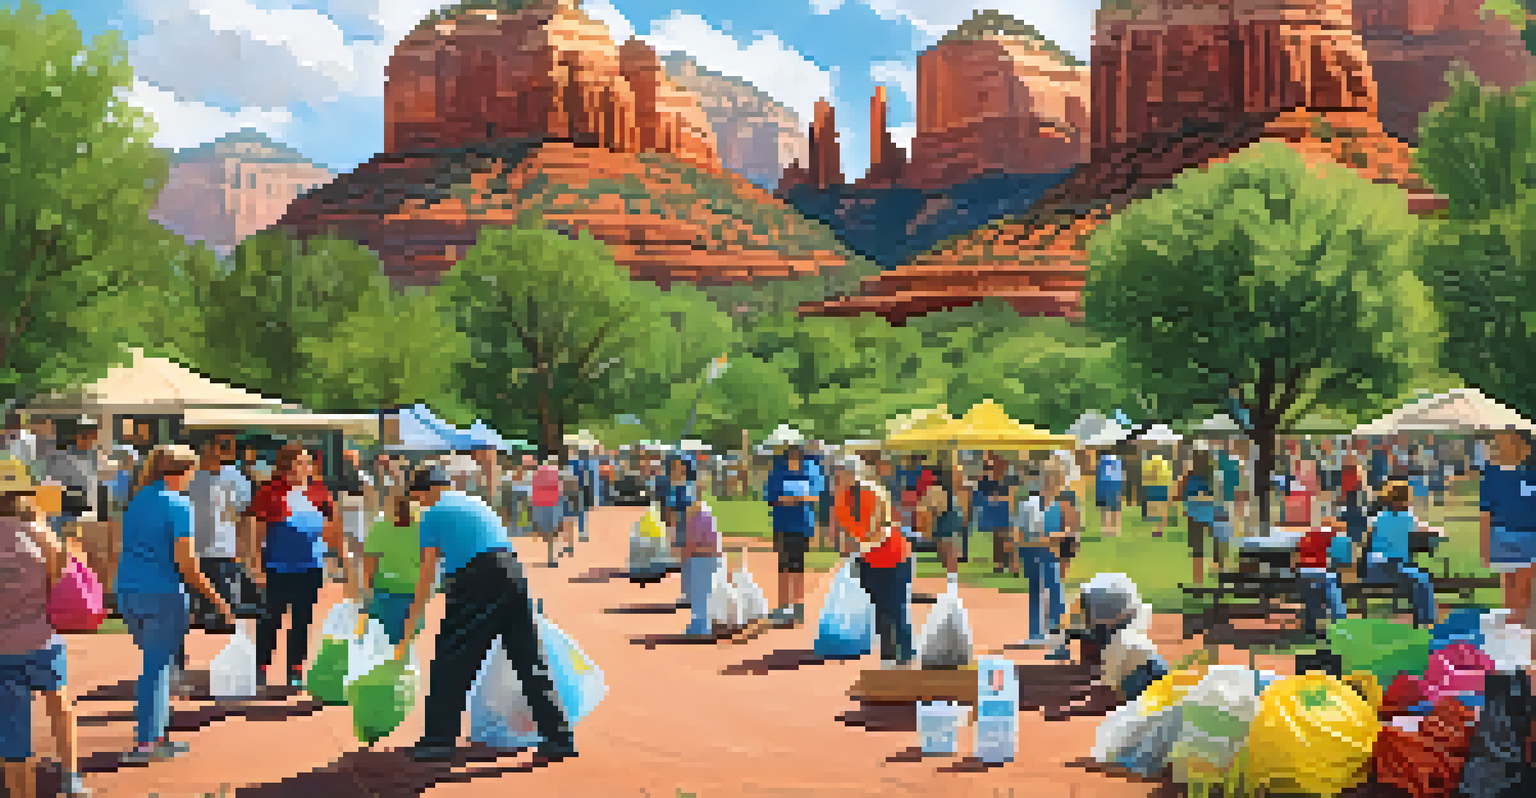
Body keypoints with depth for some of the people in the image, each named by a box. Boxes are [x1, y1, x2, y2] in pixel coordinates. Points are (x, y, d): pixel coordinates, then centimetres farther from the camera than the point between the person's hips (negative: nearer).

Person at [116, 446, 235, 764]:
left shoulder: (137, 501, 10)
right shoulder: (178, 506, -14)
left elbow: (131, 550, 15)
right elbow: (186, 564, -18)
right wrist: (218, 601, -11)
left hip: (129, 591, 7)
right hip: (163, 595, -7)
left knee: (158, 664, 18)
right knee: (157, 668, 2)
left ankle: (157, 737, 21)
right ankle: (144, 744, 6)